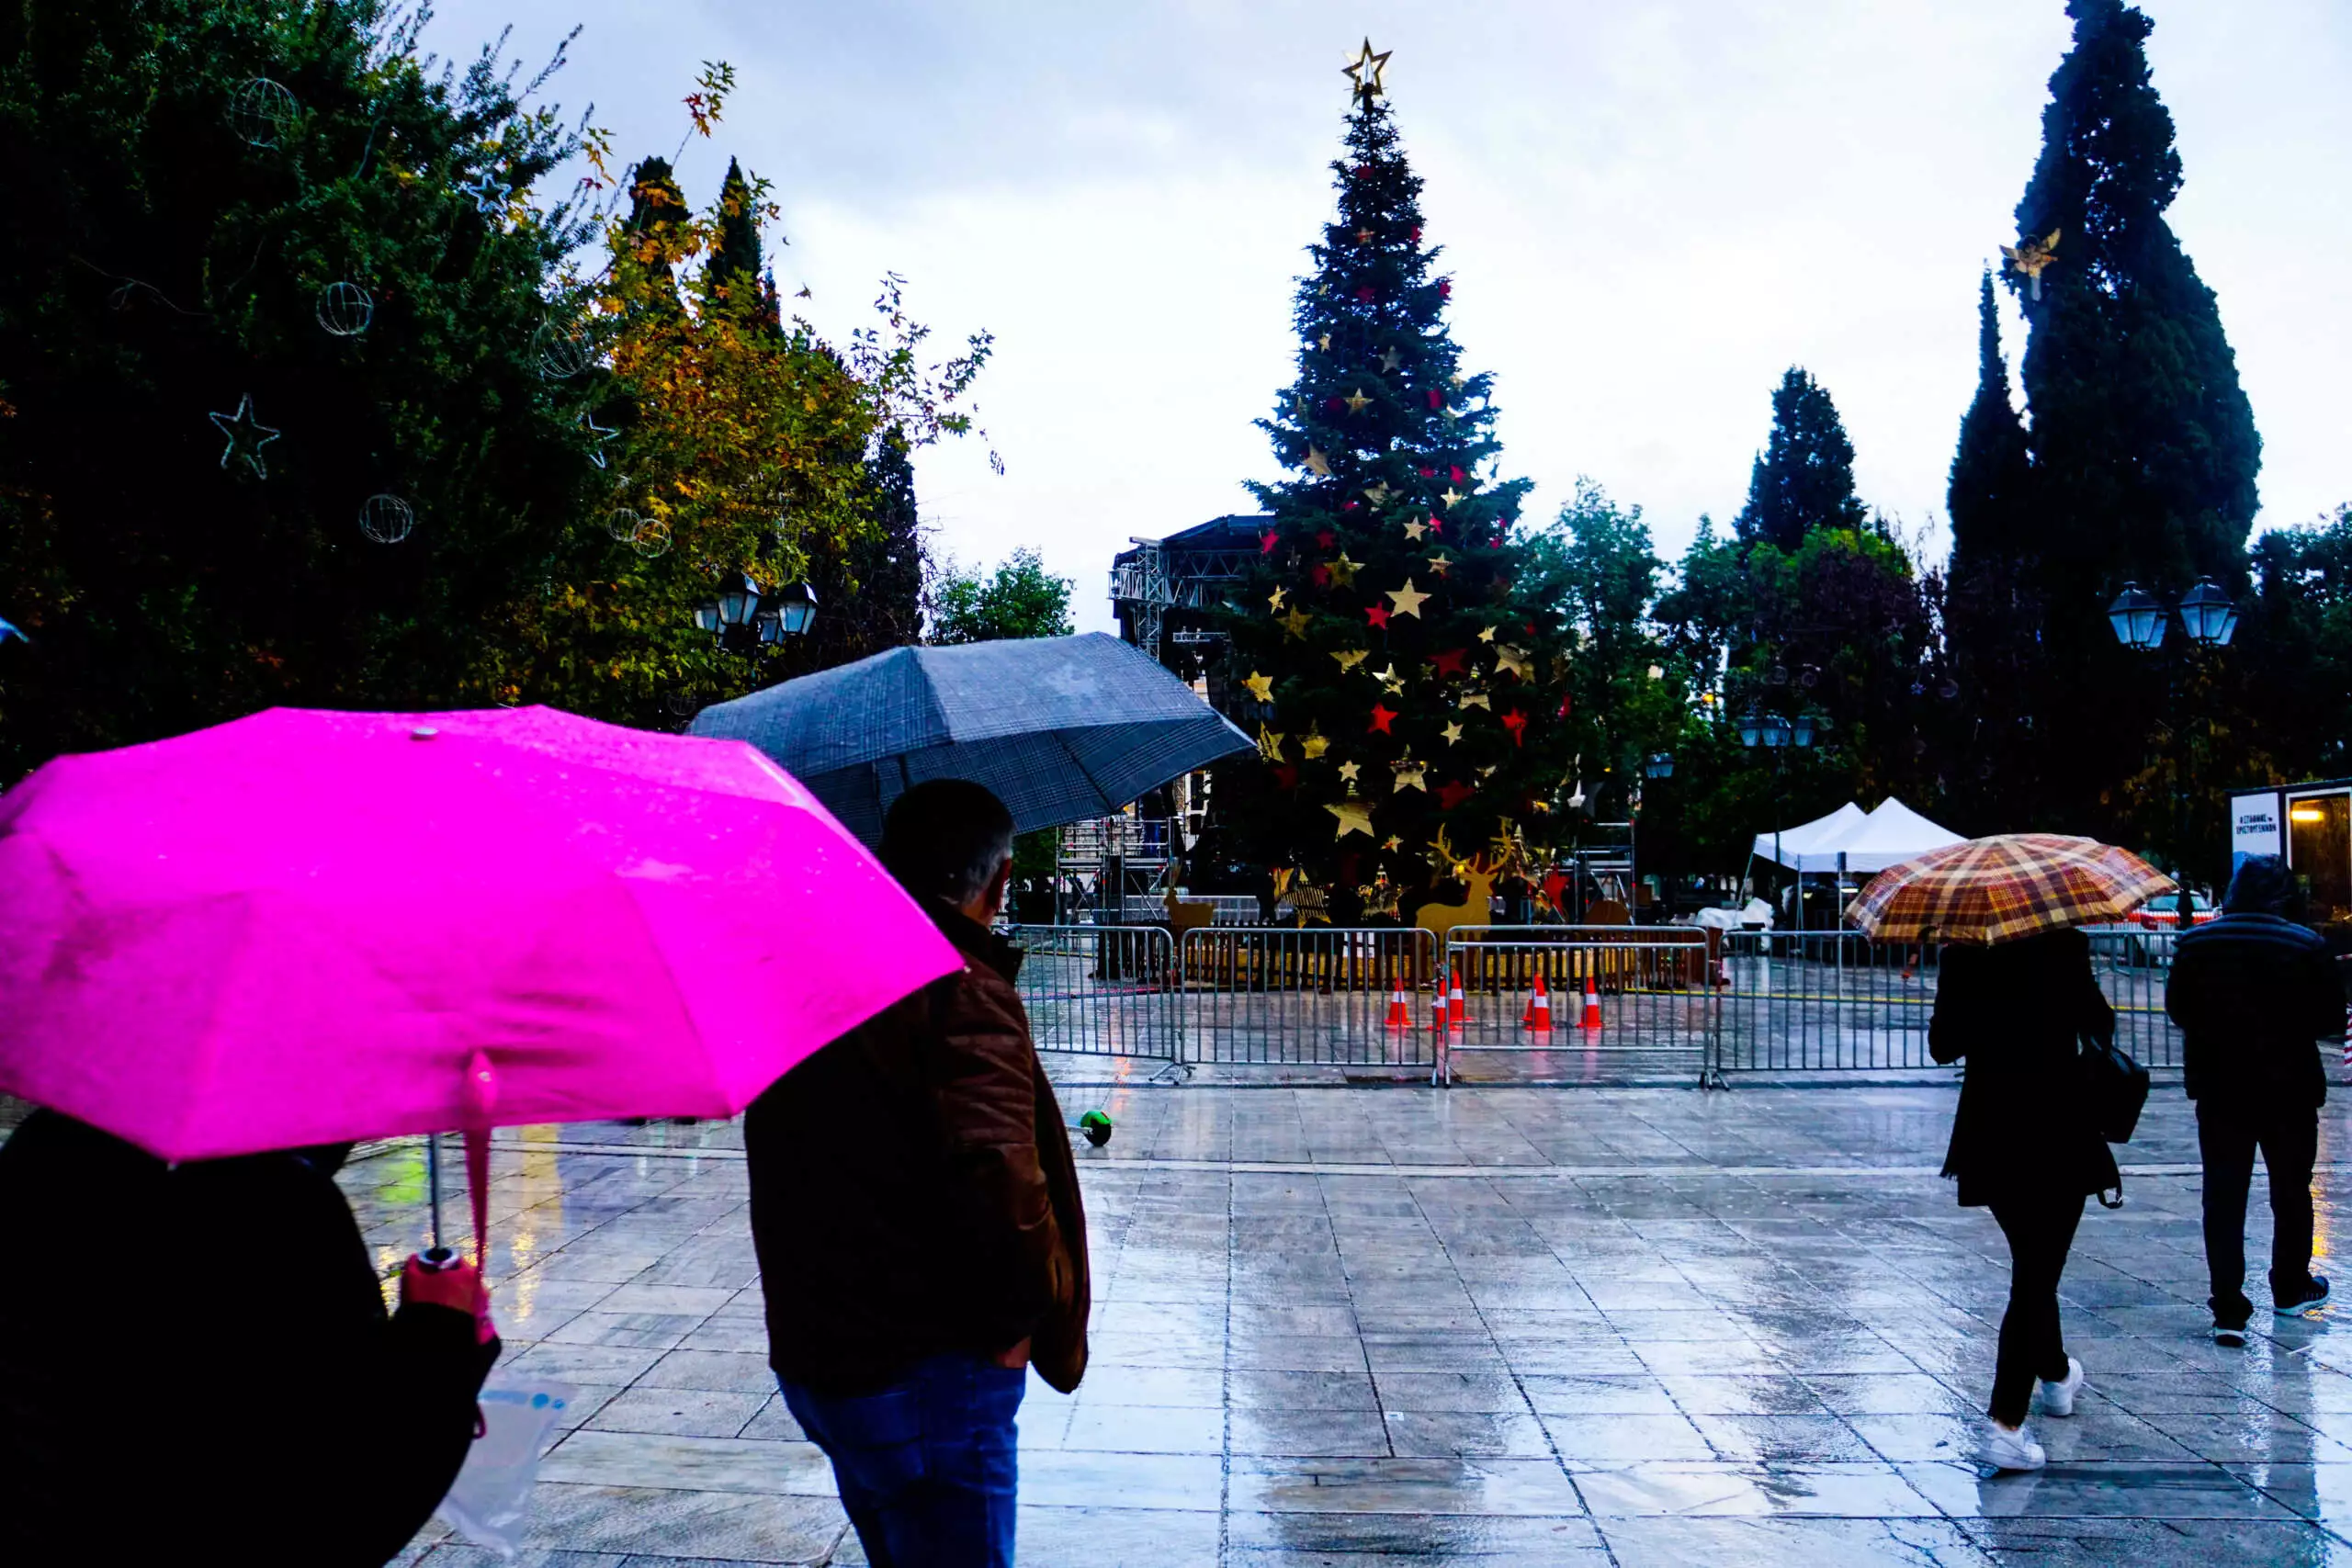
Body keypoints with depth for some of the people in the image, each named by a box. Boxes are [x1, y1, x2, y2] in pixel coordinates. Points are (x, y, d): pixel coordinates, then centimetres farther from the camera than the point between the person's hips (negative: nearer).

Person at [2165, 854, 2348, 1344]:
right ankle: (2291, 1289, 35)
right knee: (2291, 1193, 19)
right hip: (2290, 1091, -1)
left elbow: (2177, 1010, 4)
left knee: (2223, 1198, 3)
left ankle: (2229, 1310, -2)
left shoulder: (2194, 945, -6)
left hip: (2219, 1091, 1)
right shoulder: (2306, 946, -12)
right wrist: (2290, 1027, 12)